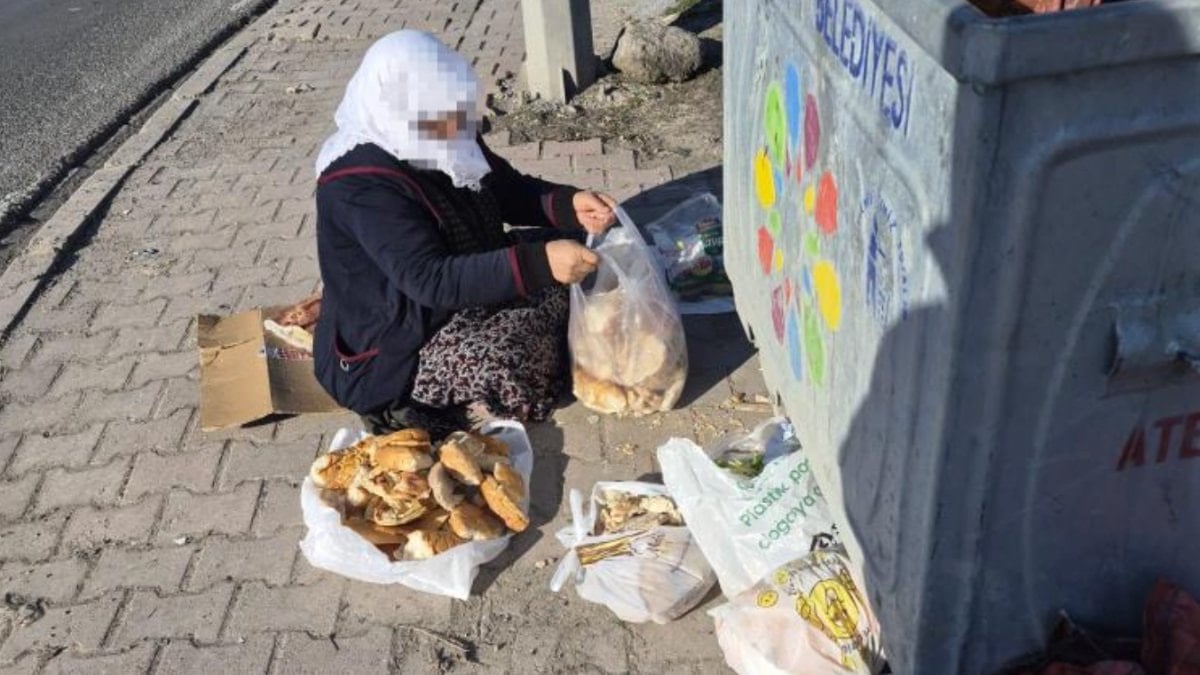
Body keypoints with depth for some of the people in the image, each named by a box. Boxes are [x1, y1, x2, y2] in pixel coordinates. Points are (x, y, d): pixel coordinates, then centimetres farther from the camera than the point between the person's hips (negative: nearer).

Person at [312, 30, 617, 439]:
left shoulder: (443, 141, -4)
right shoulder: (360, 186, -29)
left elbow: (510, 191, 5)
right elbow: (430, 279, -36)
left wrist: (569, 204, -16)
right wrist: (538, 264, -44)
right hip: (394, 346, -9)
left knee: (565, 246, 2)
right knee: (510, 373, -32)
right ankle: (414, 406, -4)